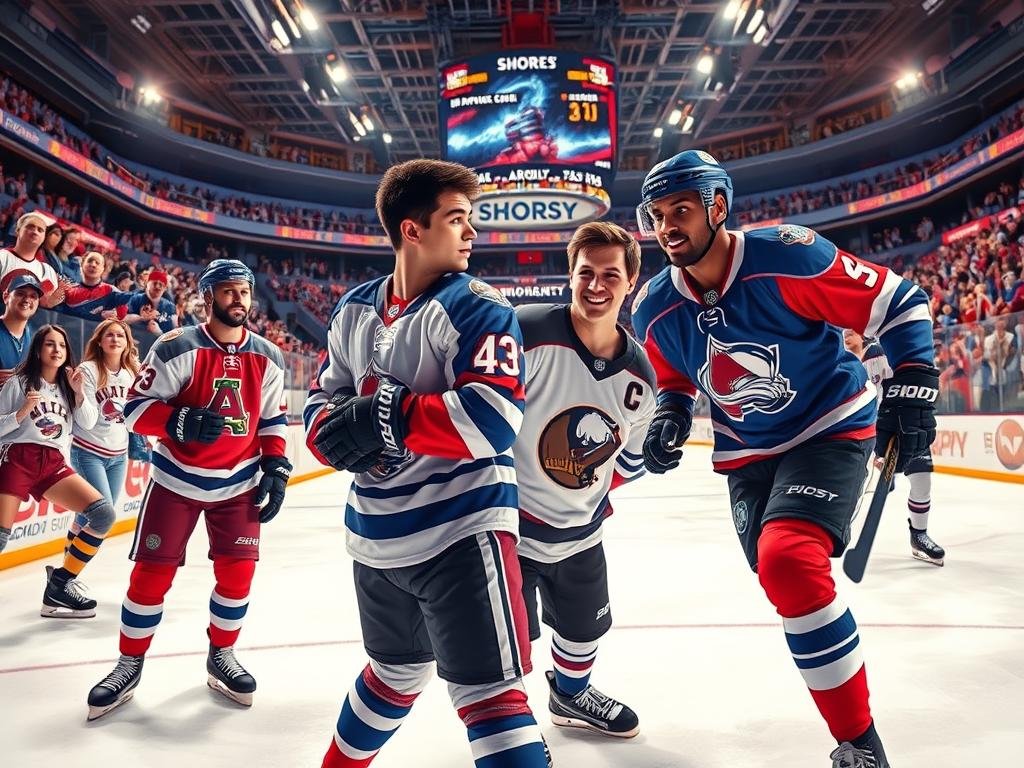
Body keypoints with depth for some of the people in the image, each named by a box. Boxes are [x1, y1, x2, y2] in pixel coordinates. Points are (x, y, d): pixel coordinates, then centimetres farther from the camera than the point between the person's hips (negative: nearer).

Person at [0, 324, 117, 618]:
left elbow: (88, 423, 8)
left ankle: (59, 583, -2)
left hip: (53, 463, 4)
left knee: (103, 514, -12)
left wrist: (78, 393, -4)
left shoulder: (67, 386, 17)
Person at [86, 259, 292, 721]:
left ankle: (221, 657, 23)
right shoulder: (178, 348, -12)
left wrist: (276, 468, -1)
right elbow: (135, 407, -11)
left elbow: (273, 419, 9)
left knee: (238, 572, 1)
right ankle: (130, 665, 21)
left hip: (239, 483, 3)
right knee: (152, 572, 1)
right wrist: (182, 421, -28)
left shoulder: (267, 358, 1)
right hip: (177, 479, -3)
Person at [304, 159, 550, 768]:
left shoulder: (478, 308, -13)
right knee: (395, 674, 26)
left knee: (488, 692, -5)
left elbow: (494, 420, -25)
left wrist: (387, 415, -25)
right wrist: (337, 433, -13)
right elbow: (322, 401, 9)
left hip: (462, 529, -5)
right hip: (377, 535, 6)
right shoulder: (356, 312, 5)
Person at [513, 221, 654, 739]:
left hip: (579, 533, 6)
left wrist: (592, 497, 14)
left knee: (585, 628, 24)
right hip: (508, 525, -6)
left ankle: (571, 697, 55)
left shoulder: (640, 376, -5)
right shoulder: (527, 334, -25)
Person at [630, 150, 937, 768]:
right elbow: (674, 382, 13)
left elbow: (901, 303, -11)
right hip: (748, 453, 6)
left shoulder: (790, 257, -22)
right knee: (782, 575, 11)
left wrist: (912, 390, -16)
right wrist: (669, 417, -7)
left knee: (788, 562, -26)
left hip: (832, 428, -5)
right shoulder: (655, 310, -6)